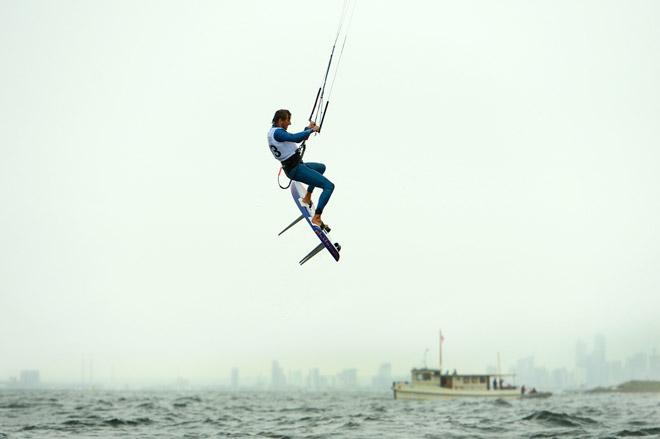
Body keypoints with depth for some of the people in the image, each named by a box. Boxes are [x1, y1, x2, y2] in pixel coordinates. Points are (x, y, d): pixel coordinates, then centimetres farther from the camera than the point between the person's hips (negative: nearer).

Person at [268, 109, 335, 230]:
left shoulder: (274, 131, 13)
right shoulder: (277, 132, -19)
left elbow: (297, 140, 23)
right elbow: (295, 138, -37)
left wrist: (308, 128, 11)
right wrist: (312, 130, -23)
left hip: (295, 166, 11)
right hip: (296, 169, -11)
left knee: (321, 167, 37)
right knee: (329, 186, -17)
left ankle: (307, 198, 36)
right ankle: (316, 218, -19)